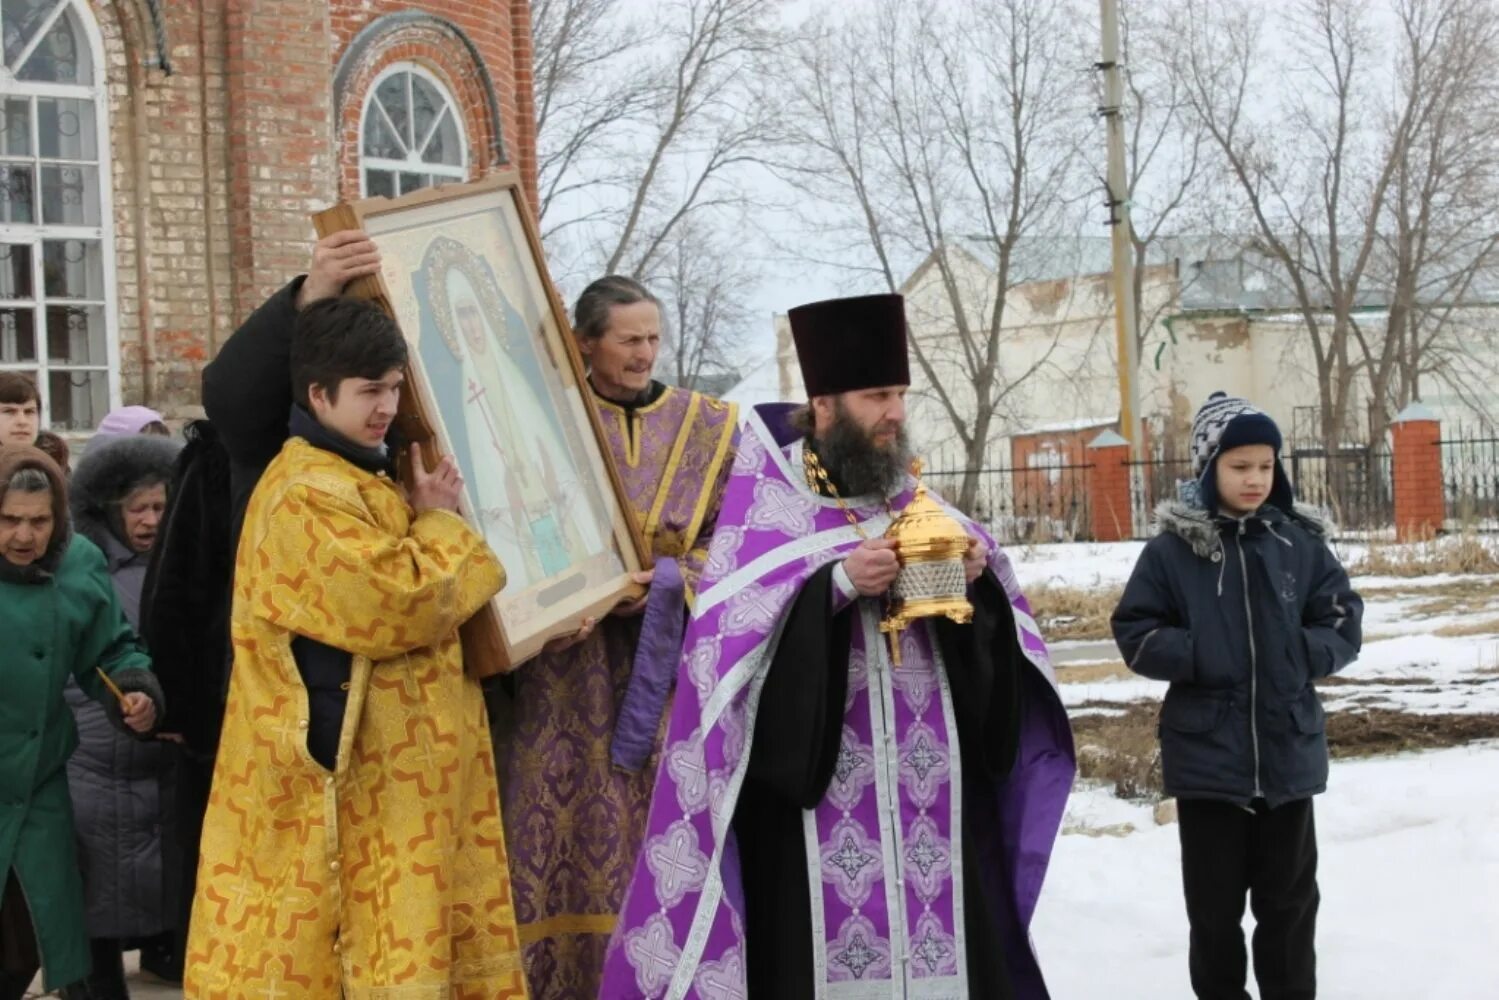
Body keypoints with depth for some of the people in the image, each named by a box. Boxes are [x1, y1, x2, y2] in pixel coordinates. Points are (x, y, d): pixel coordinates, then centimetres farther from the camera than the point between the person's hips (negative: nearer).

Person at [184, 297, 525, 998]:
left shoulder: (366, 478, 15)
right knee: (378, 941, -5)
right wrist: (437, 522, -7)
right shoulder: (306, 496, -17)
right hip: (348, 774, -10)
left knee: (399, 934, 12)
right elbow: (404, 604, -23)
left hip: (392, 775, 10)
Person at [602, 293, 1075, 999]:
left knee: (944, 942, 3)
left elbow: (992, 631, 10)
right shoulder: (767, 508, -2)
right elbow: (731, 636, -13)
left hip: (927, 786, 4)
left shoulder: (917, 503, 11)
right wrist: (838, 584, -20)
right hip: (815, 786, -4)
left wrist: (975, 581, -10)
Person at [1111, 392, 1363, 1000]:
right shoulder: (1172, 548, -5)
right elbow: (1136, 634, -3)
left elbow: (1343, 623, 5)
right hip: (1208, 754, -2)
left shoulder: (1301, 542, 1)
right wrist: (1201, 657, -16)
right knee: (1214, 899, 9)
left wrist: (1301, 654, -12)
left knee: (1290, 895, 12)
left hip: (1288, 751, 2)